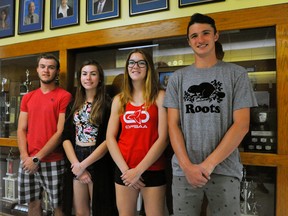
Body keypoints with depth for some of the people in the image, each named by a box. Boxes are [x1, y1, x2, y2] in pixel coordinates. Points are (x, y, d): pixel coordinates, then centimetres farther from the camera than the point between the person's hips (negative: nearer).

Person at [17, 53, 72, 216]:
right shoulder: (27, 97, 12)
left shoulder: (64, 96, -6)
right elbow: (21, 130, 9)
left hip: (53, 162, -5)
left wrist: (37, 158, -12)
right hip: (28, 162, 5)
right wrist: (25, 156, -6)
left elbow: (61, 132, -12)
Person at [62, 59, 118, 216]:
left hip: (99, 165, -4)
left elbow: (108, 140, -13)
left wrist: (83, 164, -13)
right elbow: (66, 137, 3)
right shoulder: (74, 104, 8)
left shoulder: (107, 104, -6)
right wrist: (76, 164, -9)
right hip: (76, 164, 4)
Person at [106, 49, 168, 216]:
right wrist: (125, 169, -8)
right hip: (124, 170, 3)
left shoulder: (159, 96, -3)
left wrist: (139, 170, -12)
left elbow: (163, 138, -10)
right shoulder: (119, 100, 6)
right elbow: (110, 137, 3)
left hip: (153, 170, -2)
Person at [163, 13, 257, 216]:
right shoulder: (178, 78, 6)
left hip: (224, 170, -1)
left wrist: (209, 163, -12)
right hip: (184, 170, 2)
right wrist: (187, 166, -10)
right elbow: (173, 125, 2)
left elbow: (241, 124, -5)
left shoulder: (236, 73, 2)